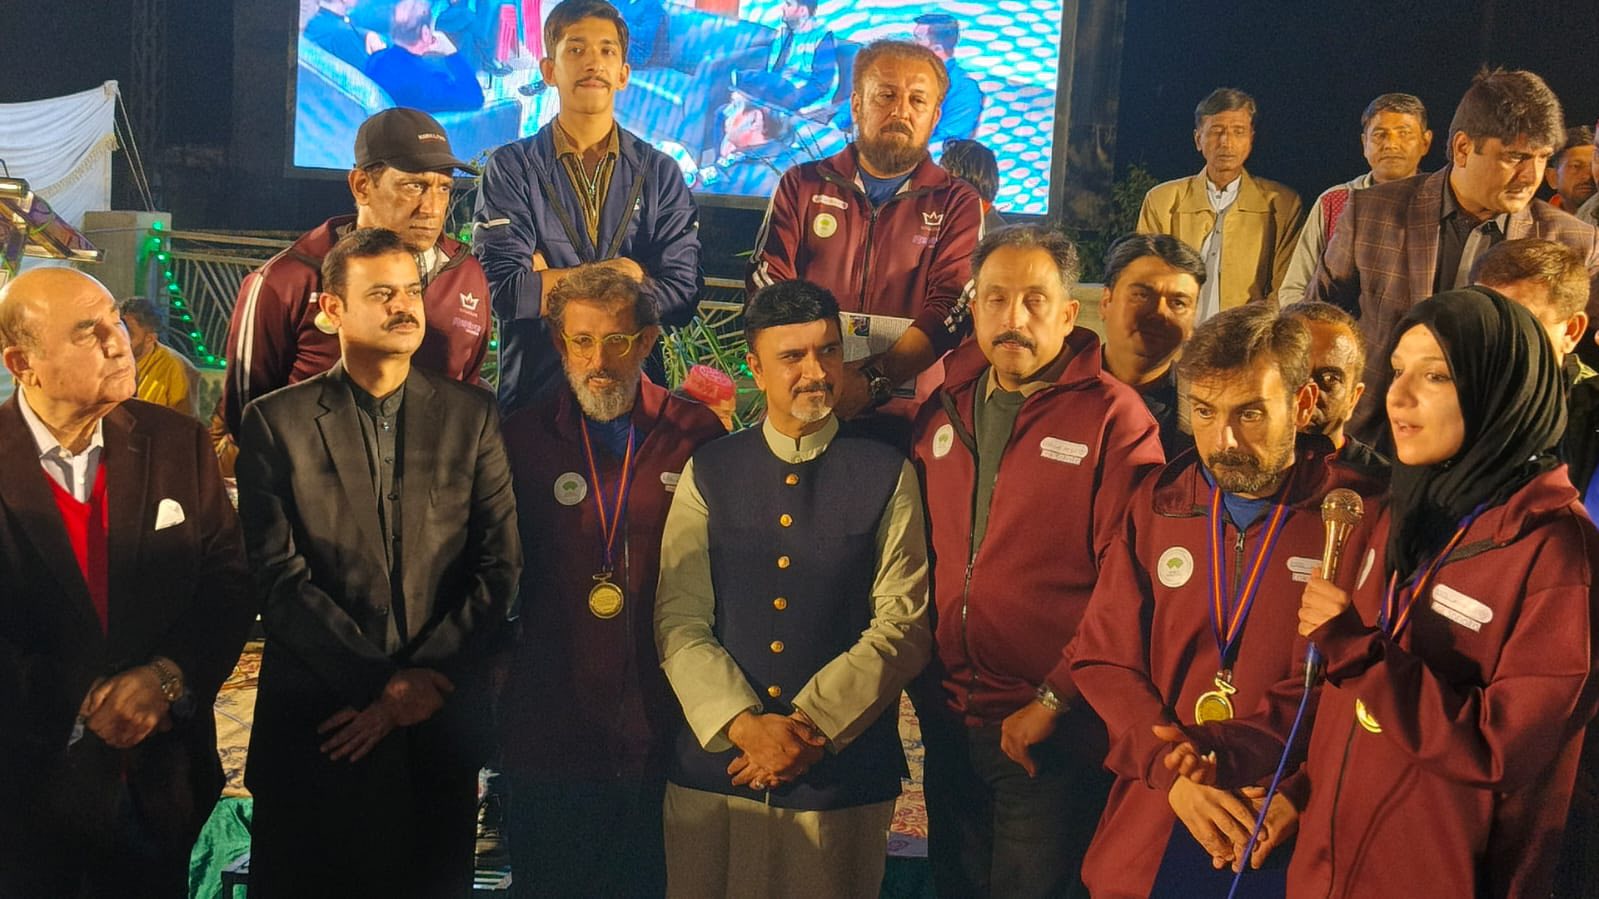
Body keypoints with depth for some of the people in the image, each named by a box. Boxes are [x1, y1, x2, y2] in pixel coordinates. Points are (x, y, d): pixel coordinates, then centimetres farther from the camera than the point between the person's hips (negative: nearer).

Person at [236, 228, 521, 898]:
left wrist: (424, 680, -10)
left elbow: (500, 566, -1)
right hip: (316, 726, -1)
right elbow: (279, 577, -7)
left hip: (439, 725, 2)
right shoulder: (276, 422, 0)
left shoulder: (470, 415, 5)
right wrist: (382, 682, -13)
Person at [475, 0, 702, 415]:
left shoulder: (661, 174, 2)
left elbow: (680, 298, -9)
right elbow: (505, 291, -14)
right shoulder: (510, 168, -2)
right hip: (532, 393, -1)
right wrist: (618, 273, -10)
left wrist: (550, 282, -11)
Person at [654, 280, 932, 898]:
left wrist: (811, 726, -13)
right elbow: (679, 621, 0)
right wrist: (744, 725, -14)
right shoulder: (709, 472, 5)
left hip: (844, 773, -1)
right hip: (715, 766, 1)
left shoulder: (888, 477, 2)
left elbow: (903, 627, -5)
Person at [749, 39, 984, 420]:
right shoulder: (803, 185, 14)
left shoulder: (957, 204, 9)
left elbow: (952, 309, -4)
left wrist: (872, 382, -19)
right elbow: (766, 283, 4)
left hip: (902, 399, -1)